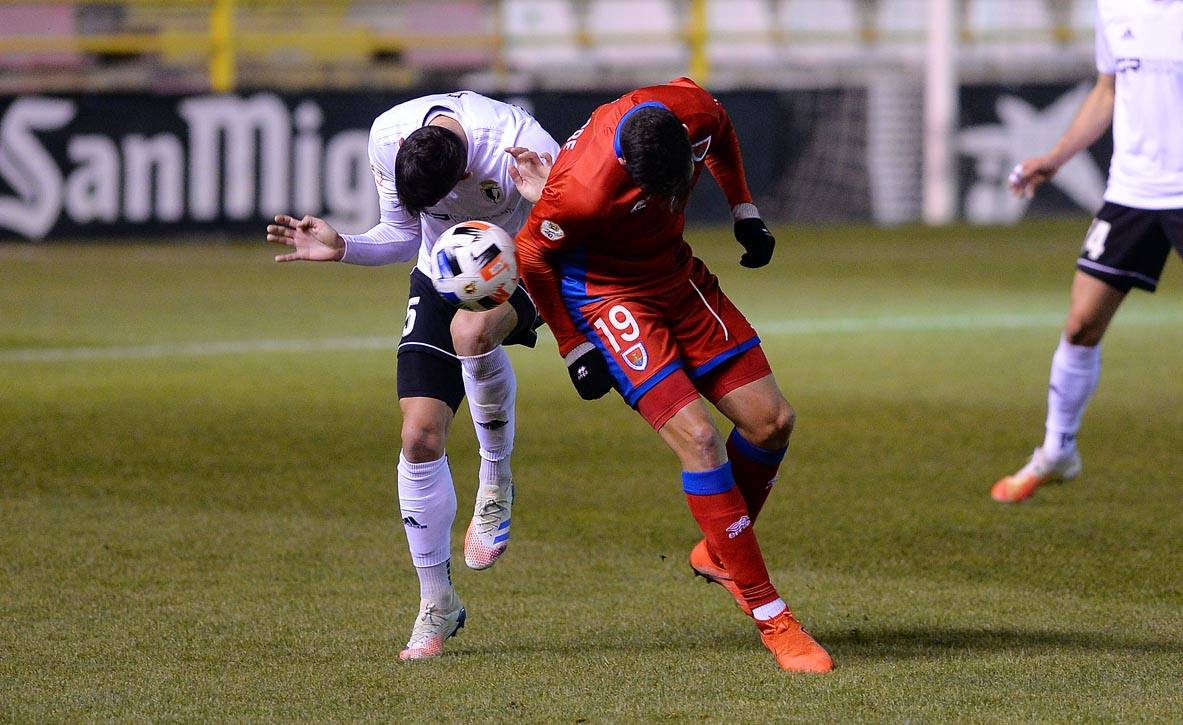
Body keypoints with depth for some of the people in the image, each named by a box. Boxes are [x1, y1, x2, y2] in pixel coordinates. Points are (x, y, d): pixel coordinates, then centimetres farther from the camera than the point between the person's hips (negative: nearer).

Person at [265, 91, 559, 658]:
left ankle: (497, 481, -15)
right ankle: (437, 603, 8)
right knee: (420, 437, -9)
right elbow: (401, 236, 0)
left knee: (472, 329, -39)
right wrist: (341, 248, -17)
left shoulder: (522, 148, -32)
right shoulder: (388, 138, -18)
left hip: (517, 269, -4)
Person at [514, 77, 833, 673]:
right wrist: (574, 348, -9)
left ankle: (718, 551, 26)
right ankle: (768, 616, -12)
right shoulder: (583, 191, -35)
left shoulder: (694, 111, -21)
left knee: (771, 422, 1)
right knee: (698, 439, -19)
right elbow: (532, 256, -16)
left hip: (678, 276, 7)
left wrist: (743, 211, 8)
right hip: (608, 295, -7)